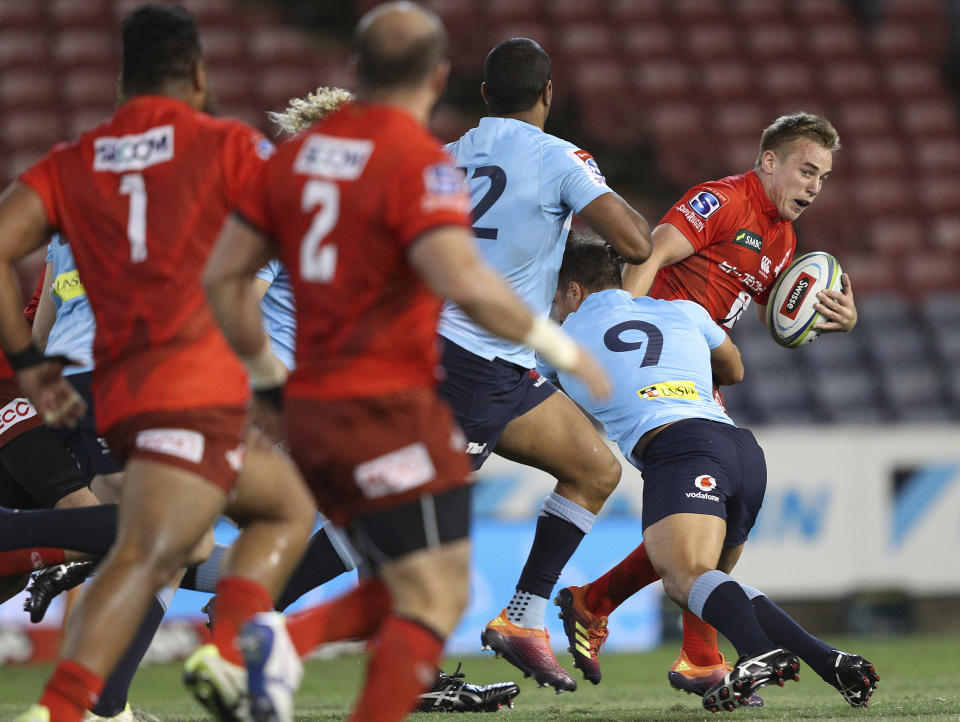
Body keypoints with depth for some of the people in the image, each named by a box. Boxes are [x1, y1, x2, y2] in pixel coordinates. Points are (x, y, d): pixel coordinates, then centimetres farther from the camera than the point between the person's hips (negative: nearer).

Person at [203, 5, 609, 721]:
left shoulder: (300, 152, 9)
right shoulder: (419, 160, -13)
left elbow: (223, 275, 11)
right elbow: (464, 281, -27)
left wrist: (269, 375, 21)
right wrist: (559, 346, -15)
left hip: (313, 413, 8)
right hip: (388, 414, -8)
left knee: (401, 593, 17)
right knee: (437, 601, -2)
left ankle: (288, 637, -8)